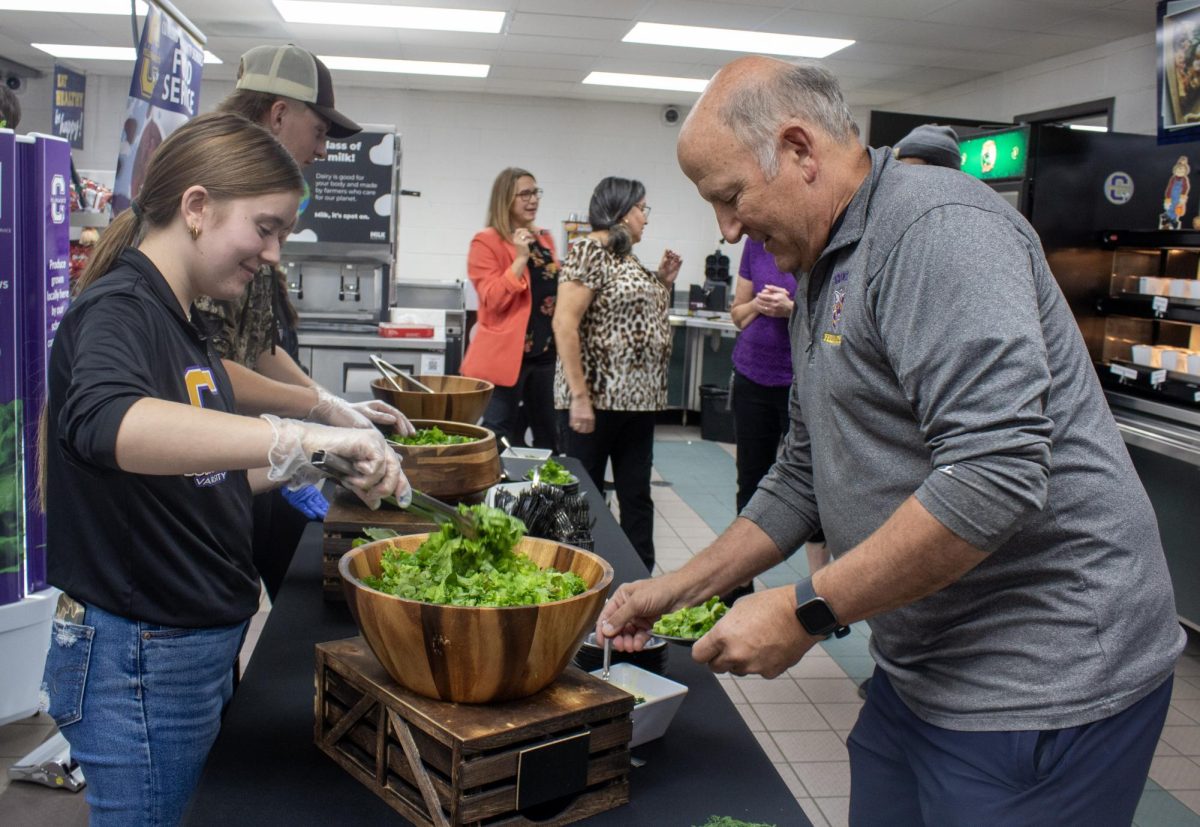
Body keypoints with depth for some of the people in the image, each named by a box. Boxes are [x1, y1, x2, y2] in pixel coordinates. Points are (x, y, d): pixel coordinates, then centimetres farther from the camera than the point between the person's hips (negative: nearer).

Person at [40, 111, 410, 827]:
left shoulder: (182, 321, 10)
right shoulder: (117, 310, -18)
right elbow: (103, 424, -42)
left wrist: (303, 468, 5)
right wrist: (297, 437, -47)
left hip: (206, 648, 9)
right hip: (140, 661, -9)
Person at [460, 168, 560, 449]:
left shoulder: (545, 239, 12)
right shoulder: (486, 241, -8)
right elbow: (493, 300, -17)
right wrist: (521, 257, -21)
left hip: (546, 352, 7)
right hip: (505, 354, -7)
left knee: (549, 434, 14)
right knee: (500, 438, -4)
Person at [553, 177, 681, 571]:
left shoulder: (628, 257, 16)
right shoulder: (589, 250, -10)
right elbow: (564, 323, -18)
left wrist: (664, 283, 10)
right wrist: (579, 396, -23)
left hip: (638, 398, 9)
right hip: (598, 397, -9)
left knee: (637, 496, 12)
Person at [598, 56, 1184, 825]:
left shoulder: (937, 225, -19)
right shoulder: (824, 278, 12)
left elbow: (995, 478, -29)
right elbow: (805, 478, 17)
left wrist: (807, 612, -22)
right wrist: (679, 587, 11)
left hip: (1040, 682, -9)